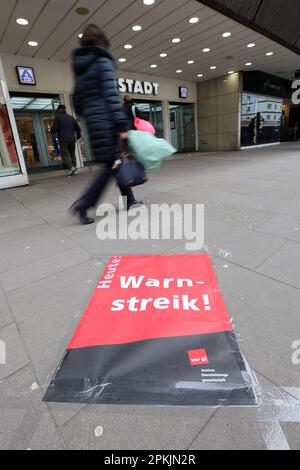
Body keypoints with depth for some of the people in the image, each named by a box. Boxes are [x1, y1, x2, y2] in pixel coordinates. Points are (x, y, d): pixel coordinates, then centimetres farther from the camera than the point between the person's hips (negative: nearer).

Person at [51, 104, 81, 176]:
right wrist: (78, 136, 29)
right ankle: (74, 169, 6)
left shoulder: (58, 117, 3)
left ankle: (70, 168, -23)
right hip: (72, 139, 4)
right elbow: (78, 128, 11)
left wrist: (52, 131, 16)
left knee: (65, 155, -4)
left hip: (63, 140, -4)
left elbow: (54, 128, -7)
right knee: (72, 154, 10)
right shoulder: (71, 117, 15)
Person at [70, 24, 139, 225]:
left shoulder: (80, 67, 21)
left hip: (93, 122, 8)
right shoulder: (103, 61, -2)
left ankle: (129, 200, 16)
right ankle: (84, 203, -11)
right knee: (113, 165, -6)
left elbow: (77, 102, 19)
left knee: (114, 162, 11)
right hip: (107, 121, -8)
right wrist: (122, 125, -19)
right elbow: (111, 94, -14)